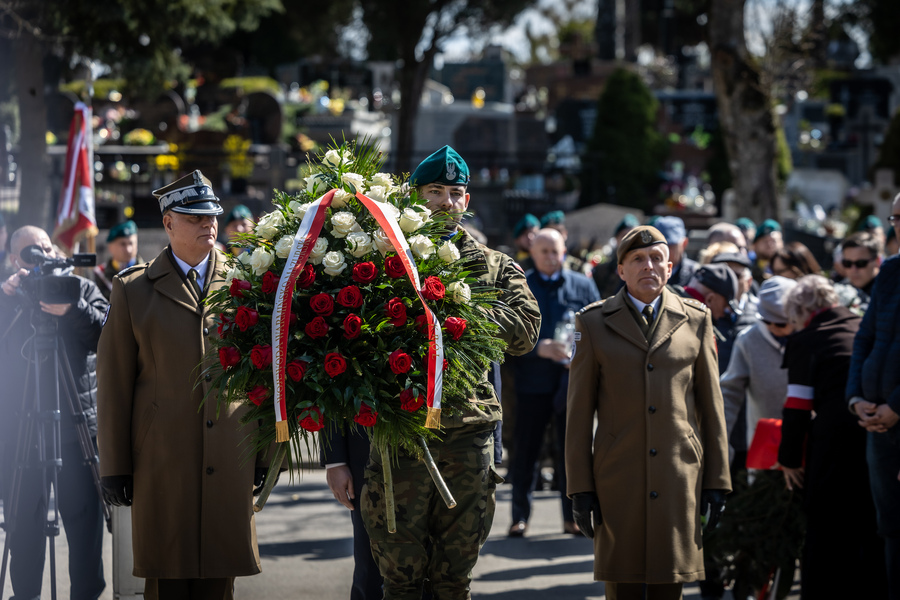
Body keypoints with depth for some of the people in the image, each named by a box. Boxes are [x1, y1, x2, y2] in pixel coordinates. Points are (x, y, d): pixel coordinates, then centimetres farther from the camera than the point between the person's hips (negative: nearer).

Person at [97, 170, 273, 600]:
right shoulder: (133, 290, 5)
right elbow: (113, 384, 5)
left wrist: (268, 451, 7)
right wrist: (114, 465, 1)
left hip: (229, 463, 1)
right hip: (162, 462, -1)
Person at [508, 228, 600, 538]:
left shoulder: (583, 286, 9)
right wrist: (539, 348, -18)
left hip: (572, 380, 1)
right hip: (532, 381, -1)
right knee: (526, 450, 2)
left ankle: (573, 516, 11)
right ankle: (520, 516, 10)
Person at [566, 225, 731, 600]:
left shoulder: (696, 320, 8)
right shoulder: (593, 323, 5)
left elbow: (711, 406, 9)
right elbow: (579, 413, 4)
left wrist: (717, 481, 5)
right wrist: (580, 487, -2)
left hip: (679, 478, 1)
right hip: (618, 479, -1)